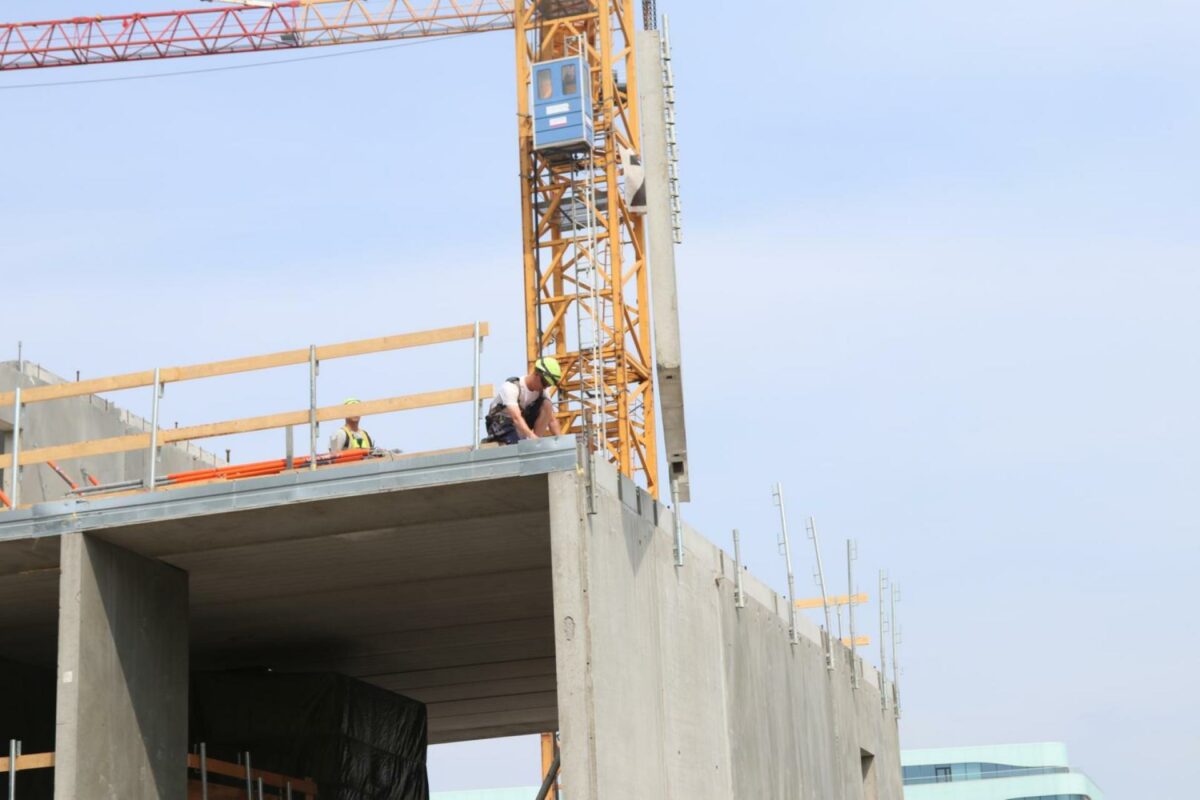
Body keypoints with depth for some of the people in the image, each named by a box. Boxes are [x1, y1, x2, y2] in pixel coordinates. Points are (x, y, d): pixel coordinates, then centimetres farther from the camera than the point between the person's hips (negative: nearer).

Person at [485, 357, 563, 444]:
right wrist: (532, 436, -55)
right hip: (503, 426, -8)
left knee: (547, 404, -17)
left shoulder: (541, 392, -7)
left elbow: (552, 420, -8)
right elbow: (516, 418, -40)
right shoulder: (510, 387, -27)